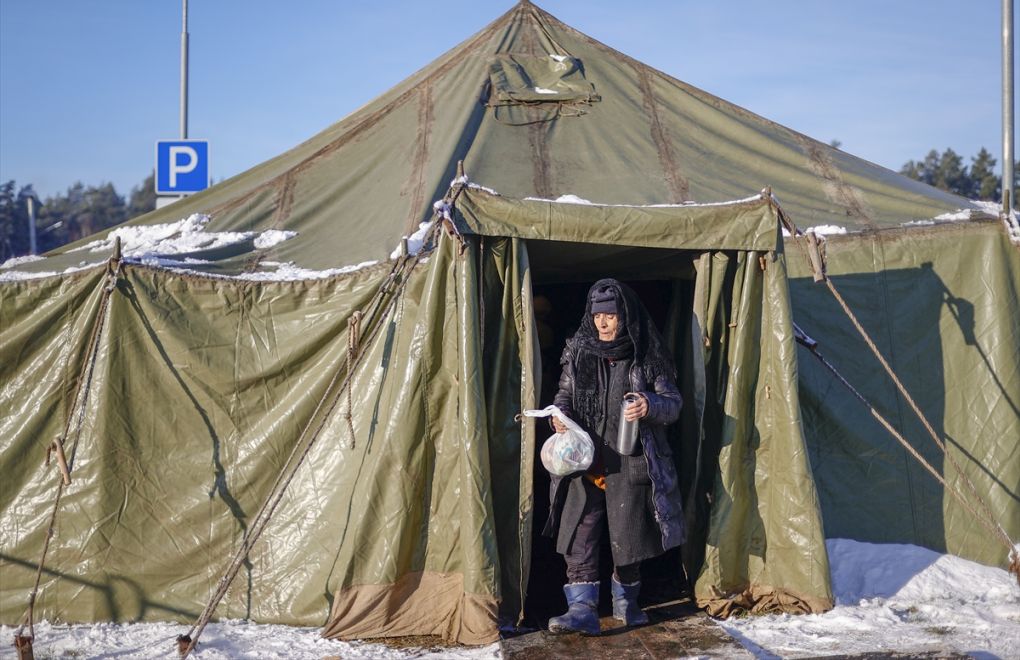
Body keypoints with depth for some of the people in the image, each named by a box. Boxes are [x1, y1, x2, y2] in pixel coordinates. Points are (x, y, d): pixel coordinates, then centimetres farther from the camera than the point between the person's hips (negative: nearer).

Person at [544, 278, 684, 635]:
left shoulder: (646, 357, -3)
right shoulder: (579, 352, 5)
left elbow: (673, 402, -1)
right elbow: (565, 393, 14)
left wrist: (650, 406, -23)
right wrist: (560, 413, -9)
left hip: (630, 464, -1)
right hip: (585, 460, 2)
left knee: (626, 536, 10)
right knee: (578, 535, -8)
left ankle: (625, 602, 30)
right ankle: (582, 609, -6)